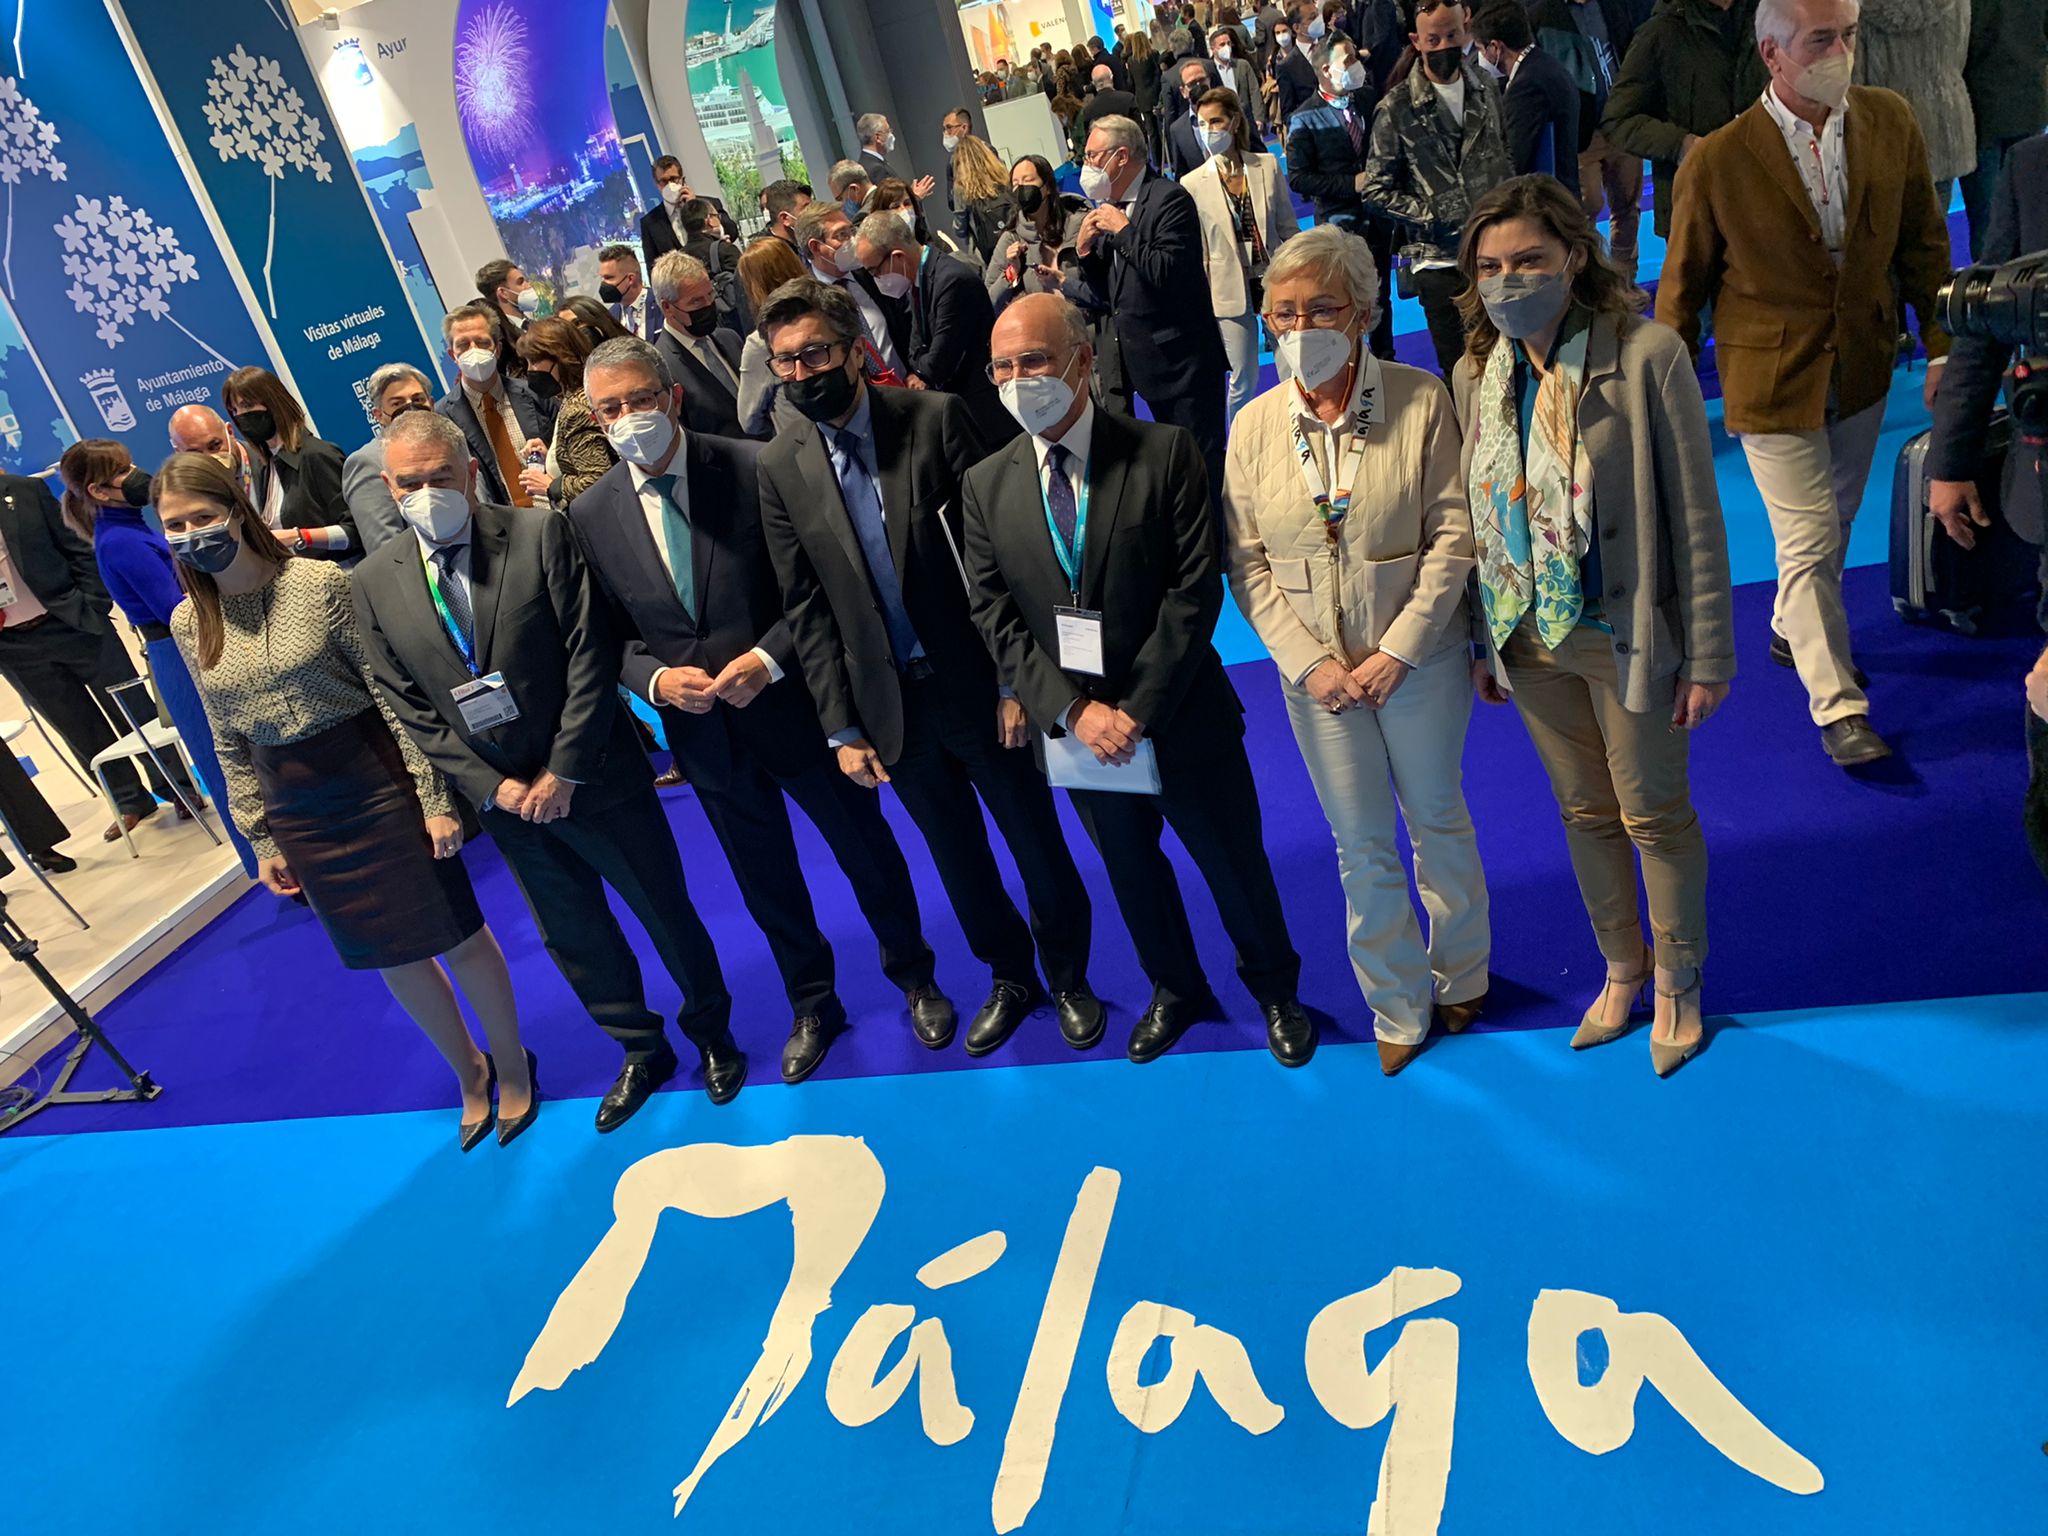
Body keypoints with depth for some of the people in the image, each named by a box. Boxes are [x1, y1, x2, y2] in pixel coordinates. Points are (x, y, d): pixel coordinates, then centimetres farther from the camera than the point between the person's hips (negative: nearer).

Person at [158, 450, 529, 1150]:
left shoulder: (321, 582, -13)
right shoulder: (188, 623, 1)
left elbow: (396, 693, -13)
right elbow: (230, 743, 8)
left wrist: (433, 798, -14)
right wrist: (261, 838, 10)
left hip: (377, 781, -4)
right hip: (296, 810, 5)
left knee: (454, 933, 6)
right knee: (390, 955, 15)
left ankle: (511, 1063, 31)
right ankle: (469, 1072, 37)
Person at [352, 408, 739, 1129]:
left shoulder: (543, 536, -12)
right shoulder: (374, 584, -2)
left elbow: (590, 657, -14)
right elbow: (409, 709, -1)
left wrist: (563, 773, -16)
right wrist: (492, 787, -9)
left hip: (592, 777, -3)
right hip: (502, 795, 4)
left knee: (666, 912, 10)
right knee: (571, 934, 16)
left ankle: (712, 1034, 35)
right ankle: (642, 1051, 38)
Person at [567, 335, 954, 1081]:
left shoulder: (754, 469, -13)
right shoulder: (592, 516, -3)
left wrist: (767, 658, -22)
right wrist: (657, 680, -16)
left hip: (793, 704, -3)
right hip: (702, 732, 3)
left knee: (867, 852, 14)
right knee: (765, 882, 19)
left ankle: (914, 977, 40)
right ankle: (812, 1007, 42)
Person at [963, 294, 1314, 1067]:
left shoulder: (1165, 452, -12)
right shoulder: (984, 487, -3)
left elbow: (1196, 588, -16)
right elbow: (995, 619, -4)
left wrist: (1137, 708, -19)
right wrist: (1074, 711, -15)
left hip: (1180, 717, -3)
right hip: (1076, 732, 3)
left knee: (1234, 864, 14)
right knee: (1131, 872, 22)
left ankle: (1274, 988, 43)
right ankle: (1177, 991, 48)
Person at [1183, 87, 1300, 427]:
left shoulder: (1268, 166, 1)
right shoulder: (1193, 184, -2)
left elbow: (1288, 229, 6)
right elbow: (1196, 252, 0)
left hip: (1275, 280, 1)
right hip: (1231, 290, -1)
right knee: (1243, 379, 4)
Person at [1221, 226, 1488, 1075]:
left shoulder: (1421, 401, -9)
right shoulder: (1254, 424, -3)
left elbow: (1452, 534, -10)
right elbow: (1247, 564, -2)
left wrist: (1399, 651, -16)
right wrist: (1310, 662, -11)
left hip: (1417, 659, -1)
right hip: (1316, 672, 2)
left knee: (1438, 821, 15)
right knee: (1361, 846, 11)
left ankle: (1461, 976, 40)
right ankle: (1397, 1009, 29)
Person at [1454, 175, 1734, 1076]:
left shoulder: (1647, 356, -16)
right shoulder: (1478, 375, -1)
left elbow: (1694, 516, -13)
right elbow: (1480, 518, 6)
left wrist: (1708, 656, -12)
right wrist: (1484, 644, 8)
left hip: (1624, 634, -4)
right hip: (1530, 638, 4)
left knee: (1654, 814, 12)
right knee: (1584, 811, 19)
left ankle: (1678, 978, 36)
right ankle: (1622, 966, 41)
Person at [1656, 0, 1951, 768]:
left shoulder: (1890, 122, -3)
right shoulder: (1717, 162, -16)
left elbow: (1923, 243, 6)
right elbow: (1683, 282, -5)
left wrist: (1941, 348, 2)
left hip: (1862, 366, 5)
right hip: (1772, 379, -5)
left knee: (1834, 521, 19)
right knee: (1809, 543, -4)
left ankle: (1793, 633, 46)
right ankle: (1837, 704, 10)